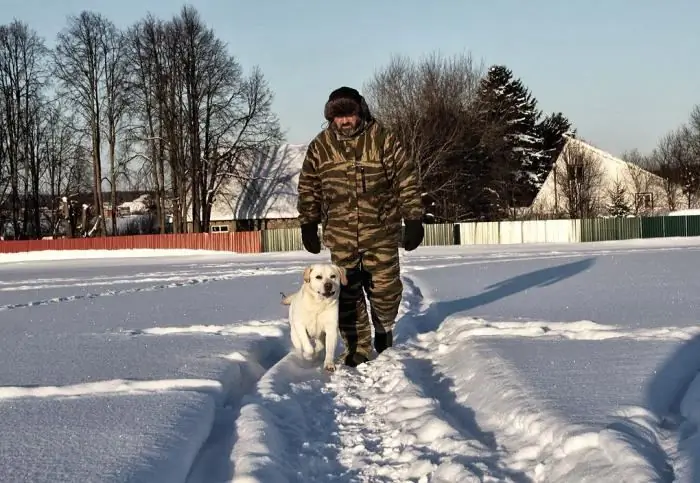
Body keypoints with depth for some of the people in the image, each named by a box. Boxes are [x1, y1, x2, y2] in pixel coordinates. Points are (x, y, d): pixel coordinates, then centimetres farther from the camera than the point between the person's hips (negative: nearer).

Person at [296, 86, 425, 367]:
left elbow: (407, 179, -3)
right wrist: (308, 226, 11)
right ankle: (357, 348, 14)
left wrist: (414, 220, -6)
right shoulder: (320, 146, 1)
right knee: (347, 294, 2)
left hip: (381, 233, -2)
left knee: (385, 288, 2)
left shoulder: (382, 138, -6)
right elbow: (308, 189, 11)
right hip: (340, 237, 2)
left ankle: (384, 327, 32)